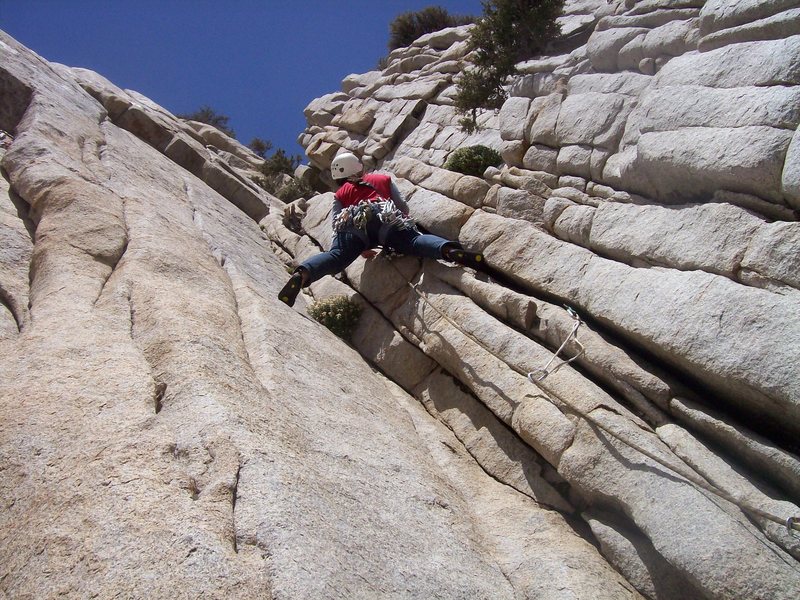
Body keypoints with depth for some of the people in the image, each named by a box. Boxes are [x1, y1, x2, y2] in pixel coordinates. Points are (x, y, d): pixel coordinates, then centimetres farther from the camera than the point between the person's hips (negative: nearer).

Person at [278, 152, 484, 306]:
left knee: (336, 256, -16)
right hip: (386, 220, 0)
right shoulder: (383, 179, 36)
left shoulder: (340, 194, 34)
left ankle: (302, 274, -45)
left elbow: (337, 226, 23)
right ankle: (449, 250, -47)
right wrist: (404, 226, 47)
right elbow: (403, 207, 27)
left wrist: (360, 249, 29)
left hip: (353, 224, 0)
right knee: (415, 240, -17)